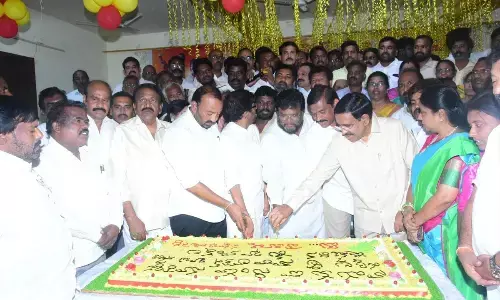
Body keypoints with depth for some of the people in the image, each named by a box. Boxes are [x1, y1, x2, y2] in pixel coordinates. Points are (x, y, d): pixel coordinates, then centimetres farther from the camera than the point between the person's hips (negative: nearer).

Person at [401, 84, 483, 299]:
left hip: (443, 234, -8)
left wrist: (415, 220, -11)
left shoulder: (460, 146, -20)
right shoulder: (433, 139, 8)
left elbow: (445, 197, -24)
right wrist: (408, 209, -3)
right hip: (425, 230, 8)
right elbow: (418, 177, 11)